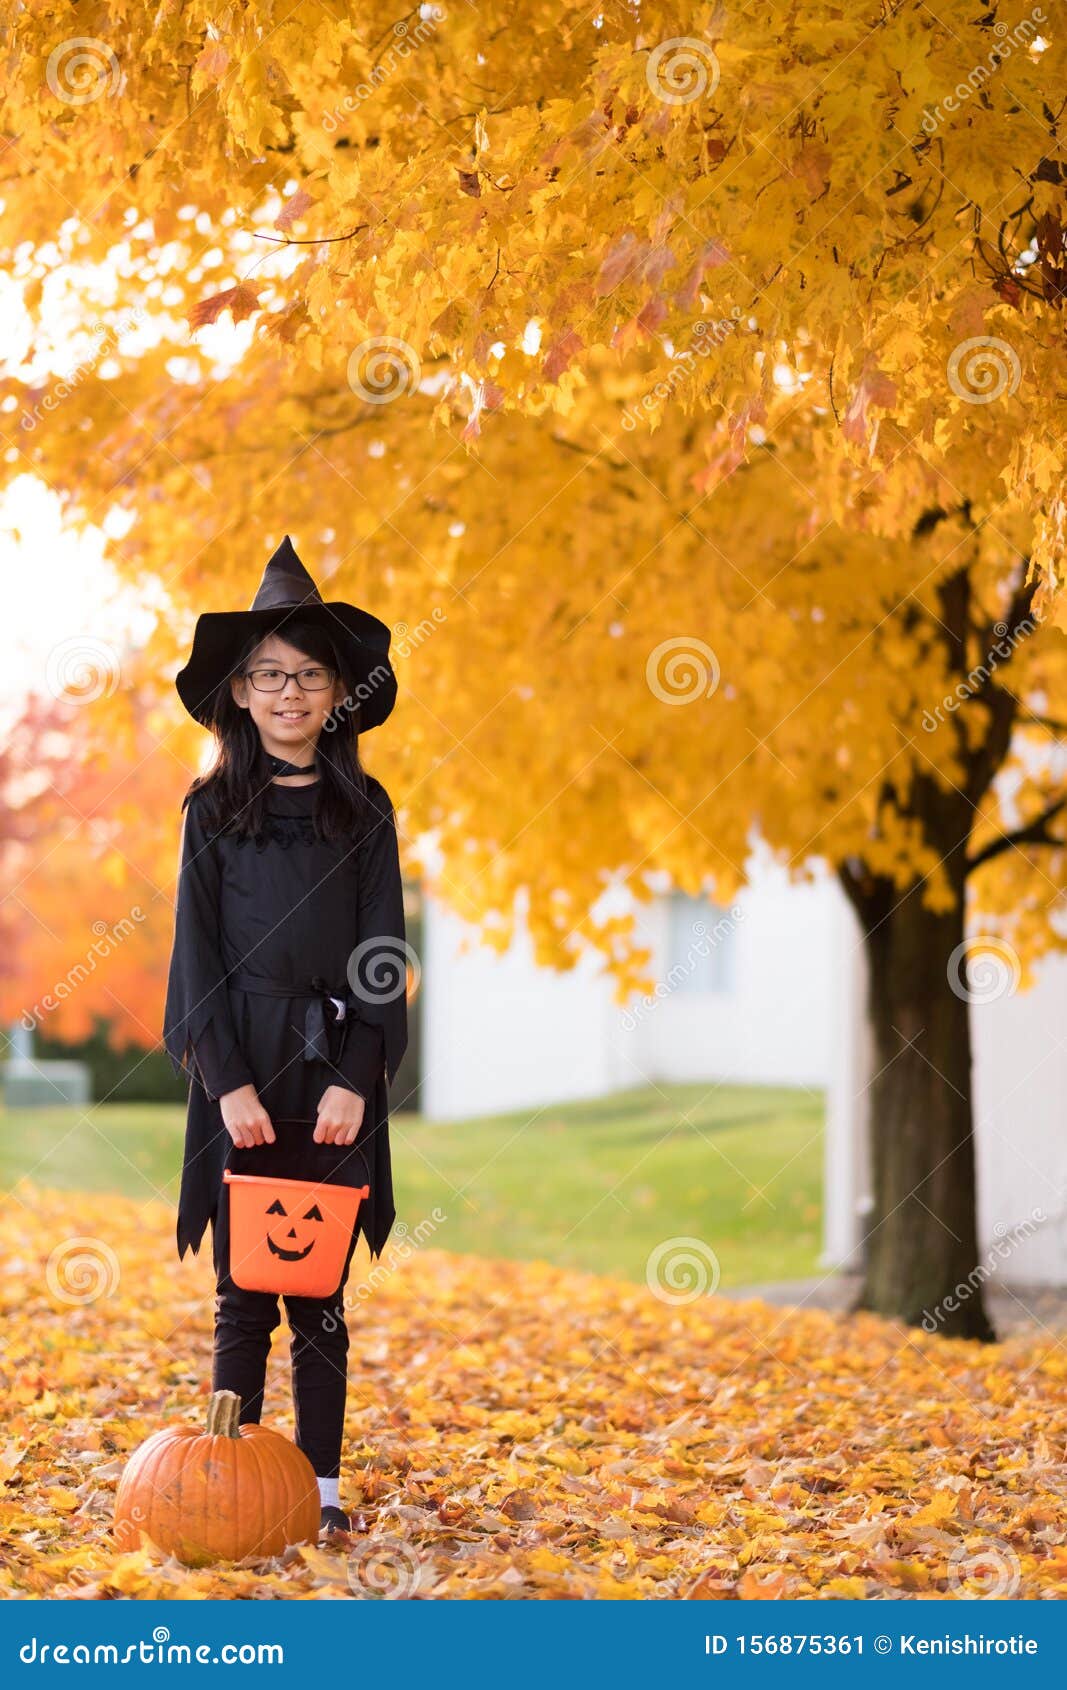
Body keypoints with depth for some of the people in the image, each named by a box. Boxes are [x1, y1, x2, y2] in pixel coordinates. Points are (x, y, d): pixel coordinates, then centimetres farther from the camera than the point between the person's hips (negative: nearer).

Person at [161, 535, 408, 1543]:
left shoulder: (365, 812, 6)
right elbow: (197, 954, 1)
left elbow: (381, 954, 3)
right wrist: (229, 1082, -10)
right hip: (239, 1071, 0)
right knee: (242, 1298, 2)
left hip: (335, 1074, 1)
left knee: (321, 1298, 4)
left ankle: (322, 1487, 11)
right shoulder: (213, 811, 5)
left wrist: (355, 1080, -9)